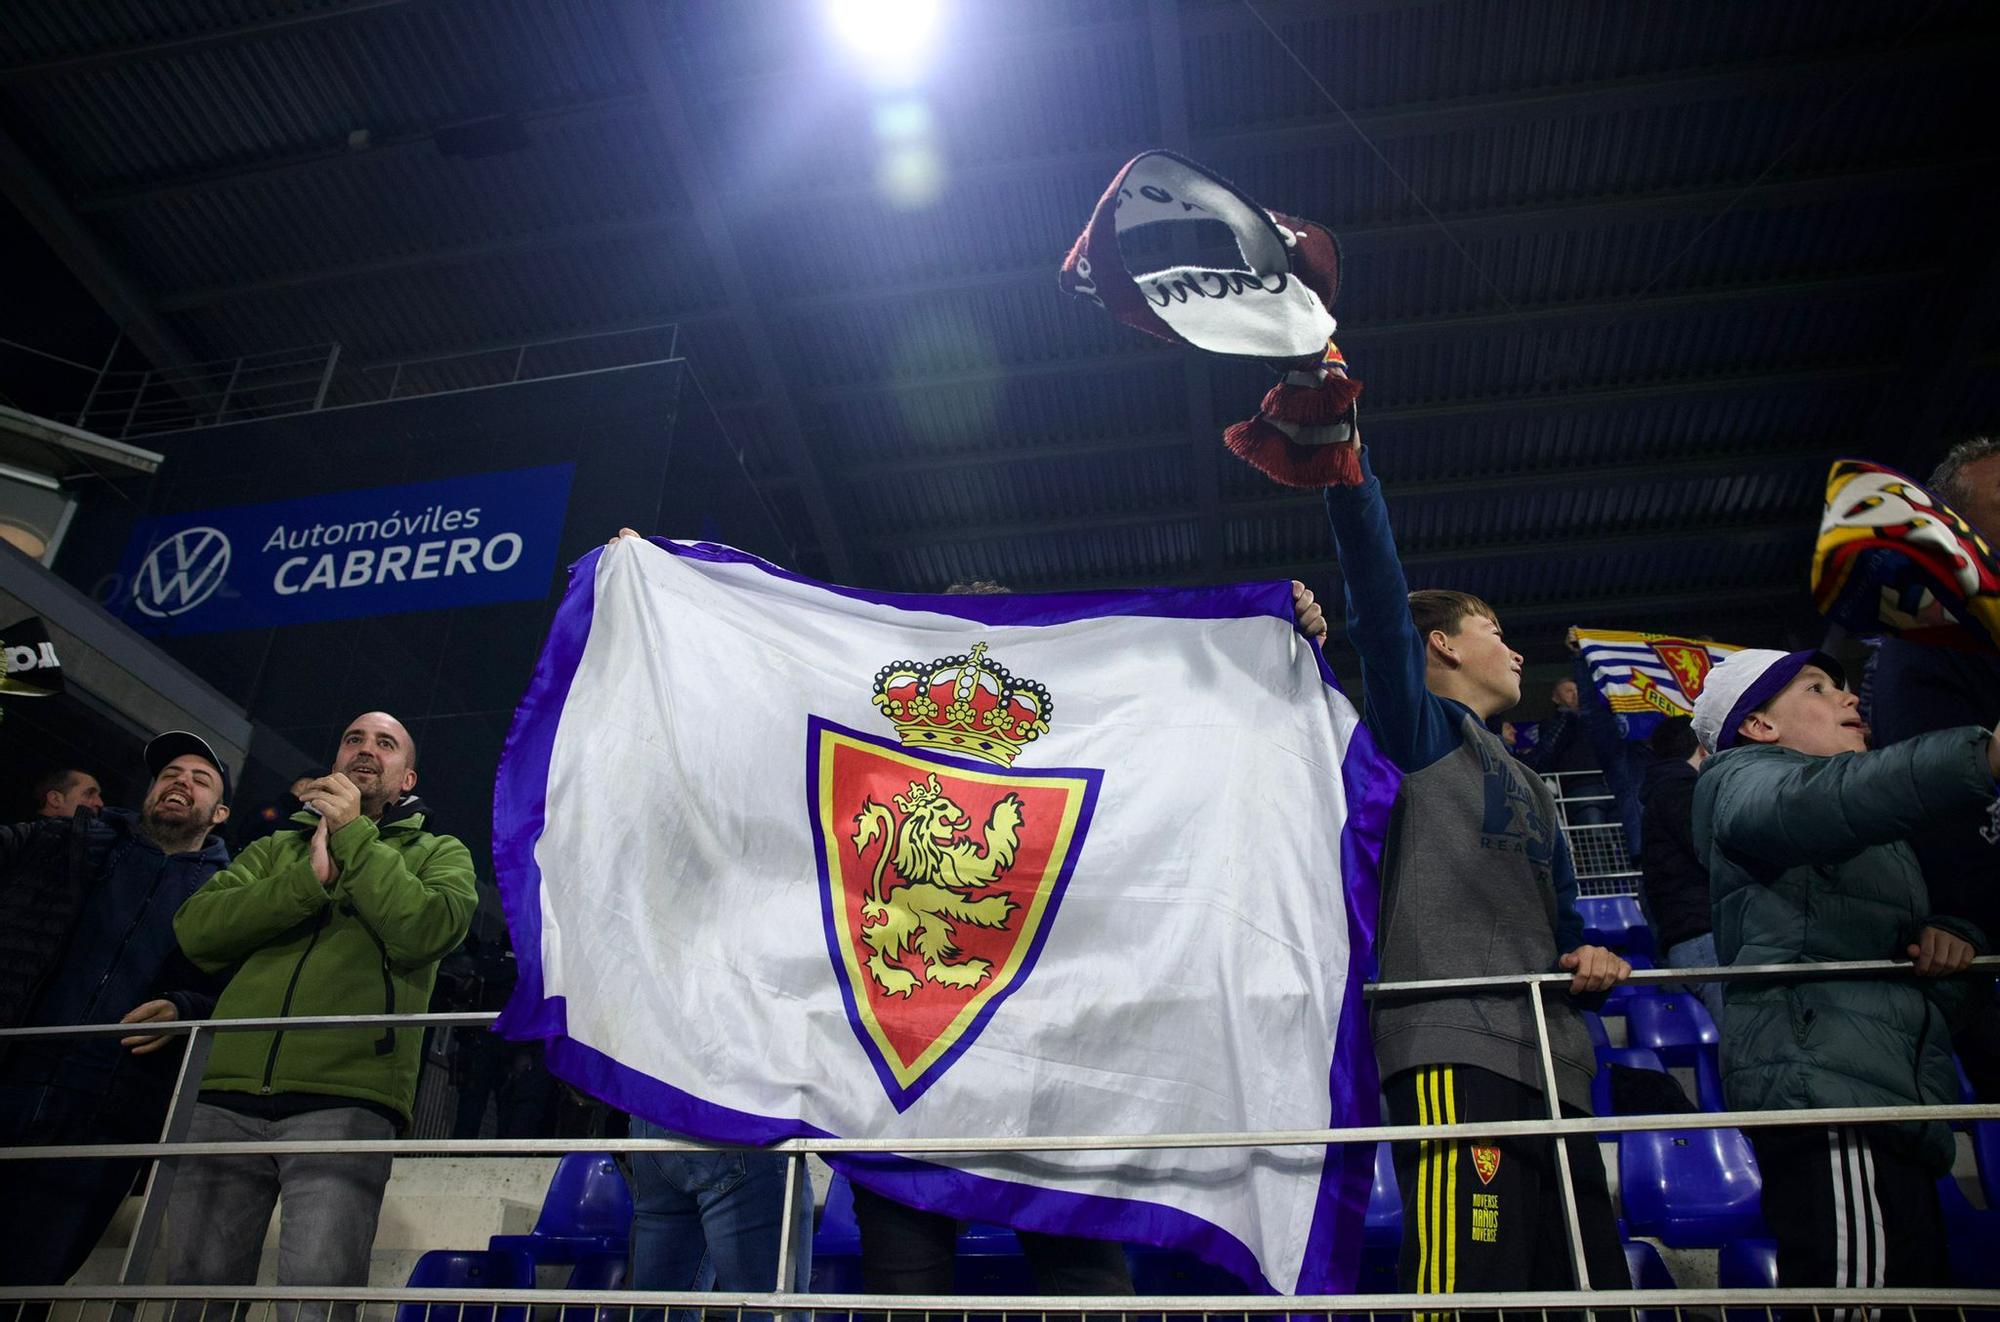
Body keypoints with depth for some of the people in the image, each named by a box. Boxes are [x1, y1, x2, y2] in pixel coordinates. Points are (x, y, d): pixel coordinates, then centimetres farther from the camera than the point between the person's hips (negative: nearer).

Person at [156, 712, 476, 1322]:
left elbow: (427, 931, -7)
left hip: (343, 1102, -3)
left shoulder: (438, 853, 16)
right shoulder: (276, 849, 25)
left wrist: (355, 836, -3)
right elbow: (196, 929, 6)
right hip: (229, 1100, 4)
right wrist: (310, 877, -5)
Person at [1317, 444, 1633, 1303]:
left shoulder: (1534, 793, 33)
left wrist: (1588, 956, 9)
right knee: (1470, 1286, -21)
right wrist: (1349, 475, -16)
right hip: (1455, 1046, -8)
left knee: (1589, 1285, 4)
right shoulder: (1421, 727, 10)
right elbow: (1379, 606, -5)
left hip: (1551, 1059, 8)